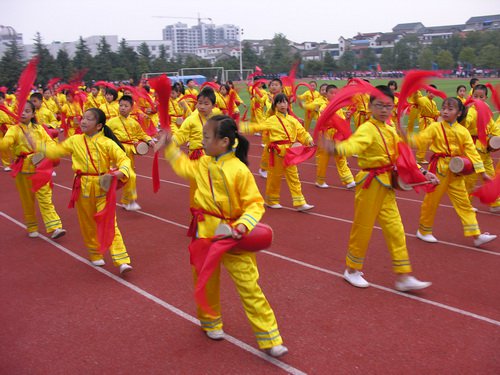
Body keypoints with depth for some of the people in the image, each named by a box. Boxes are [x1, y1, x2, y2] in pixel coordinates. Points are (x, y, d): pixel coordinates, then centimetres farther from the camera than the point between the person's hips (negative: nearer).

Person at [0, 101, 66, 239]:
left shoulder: (39, 128, 6)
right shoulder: (14, 130, -3)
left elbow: (51, 143, 6)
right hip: (23, 170, -1)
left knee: (45, 197, -2)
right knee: (27, 200, 10)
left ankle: (54, 227, -7)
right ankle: (32, 228, 24)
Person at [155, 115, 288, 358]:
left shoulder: (239, 170, -19)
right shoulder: (203, 164, 1)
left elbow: (255, 204, -16)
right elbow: (184, 167, 22)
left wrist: (244, 224, -31)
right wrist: (169, 146, 18)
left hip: (232, 237, -5)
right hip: (205, 235, 6)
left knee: (249, 287, -3)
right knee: (206, 282, 20)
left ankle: (269, 339, 6)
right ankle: (210, 321, 46)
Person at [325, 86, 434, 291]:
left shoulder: (390, 130, 9)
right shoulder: (367, 129, -17)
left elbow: (401, 156, 20)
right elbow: (354, 144, -39)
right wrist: (337, 148, -61)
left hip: (386, 184, 8)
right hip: (370, 183, -8)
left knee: (395, 228, 8)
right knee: (362, 228, 4)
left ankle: (403, 276, 17)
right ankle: (352, 270, 24)